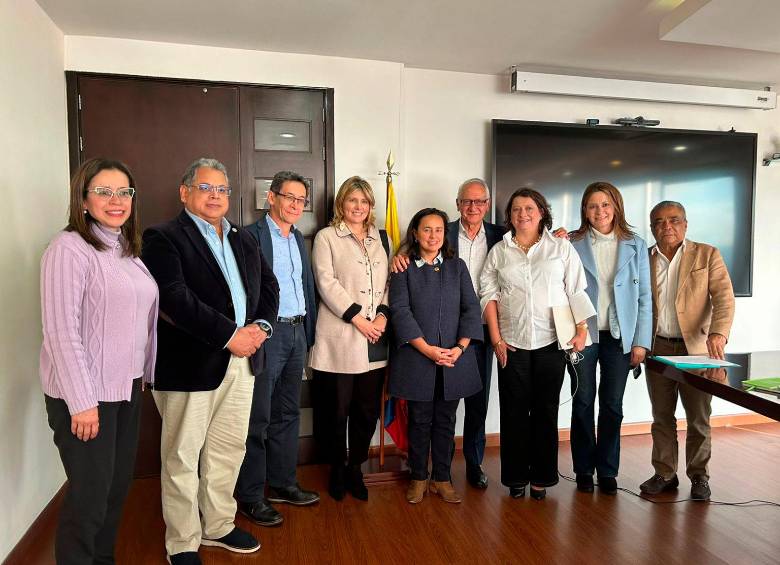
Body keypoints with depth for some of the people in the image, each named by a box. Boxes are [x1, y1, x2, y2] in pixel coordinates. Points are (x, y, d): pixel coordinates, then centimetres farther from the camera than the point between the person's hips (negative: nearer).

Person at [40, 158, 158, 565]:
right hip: (85, 394, -7)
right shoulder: (69, 248, -14)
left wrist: (142, 375, 13)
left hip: (126, 388, 7)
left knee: (118, 486, 17)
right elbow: (61, 331, -19)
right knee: (90, 495, 4)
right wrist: (82, 402, -19)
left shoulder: (127, 249, 9)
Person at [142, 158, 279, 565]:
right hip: (190, 365, -6)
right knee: (182, 457, 9)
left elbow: (268, 285, 12)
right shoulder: (163, 238, -6)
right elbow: (175, 297, -19)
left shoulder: (243, 239, 15)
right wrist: (229, 335, -19)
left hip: (242, 361, 6)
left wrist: (260, 326, -7)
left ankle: (218, 526, 35)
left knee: (228, 450, 17)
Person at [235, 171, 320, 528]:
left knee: (288, 413, 16)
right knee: (259, 418, 1)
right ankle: (250, 496, 15)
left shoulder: (298, 238, 15)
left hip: (297, 332, 8)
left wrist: (308, 331, 11)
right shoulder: (252, 236, -9)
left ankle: (282, 483, 29)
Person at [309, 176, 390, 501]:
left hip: (374, 341, 4)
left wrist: (382, 315, -5)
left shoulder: (379, 239, 18)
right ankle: (337, 471, 25)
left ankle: (355, 468, 26)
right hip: (340, 339, -4)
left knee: (368, 410, 7)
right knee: (338, 410, 5)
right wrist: (357, 318, -13)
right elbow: (326, 282, -8)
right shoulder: (326, 237, 3)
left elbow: (387, 282, 13)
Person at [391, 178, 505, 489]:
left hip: (481, 326, 2)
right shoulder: (444, 233, 0)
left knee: (478, 398, 12)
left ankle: (474, 463, 28)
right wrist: (400, 256, -21)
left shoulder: (499, 236, 6)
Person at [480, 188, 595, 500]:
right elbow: (489, 295, 5)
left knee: (546, 410, 7)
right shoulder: (499, 251, 7)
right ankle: (516, 477, 20)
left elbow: (576, 291, 4)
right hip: (512, 344, 1)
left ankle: (541, 477, 21)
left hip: (551, 342, 0)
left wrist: (582, 330, -3)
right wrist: (496, 339, -1)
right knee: (515, 411, 6)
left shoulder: (561, 247, 6)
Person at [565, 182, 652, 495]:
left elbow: (644, 296, 4)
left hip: (619, 337, 1)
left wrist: (641, 341, 0)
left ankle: (607, 471, 23)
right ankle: (584, 469, 22)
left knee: (612, 405, 8)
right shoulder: (572, 243, 0)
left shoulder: (635, 245, 5)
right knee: (583, 403, 7)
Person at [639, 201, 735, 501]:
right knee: (662, 417, 11)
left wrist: (718, 333, -23)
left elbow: (724, 297, -8)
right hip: (657, 349, 2)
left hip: (696, 347, -2)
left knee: (698, 418, 7)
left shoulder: (707, 255, 1)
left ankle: (699, 476, 22)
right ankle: (665, 474, 23)